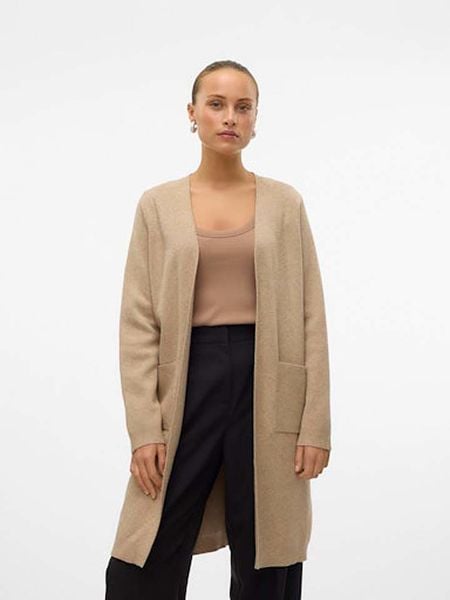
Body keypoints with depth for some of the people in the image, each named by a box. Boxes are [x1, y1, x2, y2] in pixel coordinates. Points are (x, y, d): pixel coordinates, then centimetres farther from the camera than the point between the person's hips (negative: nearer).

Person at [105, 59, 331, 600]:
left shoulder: (284, 203, 5)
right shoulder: (158, 204, 4)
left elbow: (309, 317, 3)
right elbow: (137, 322, 0)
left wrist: (315, 423, -4)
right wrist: (145, 428, -8)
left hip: (265, 382, 1)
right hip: (188, 378, 0)